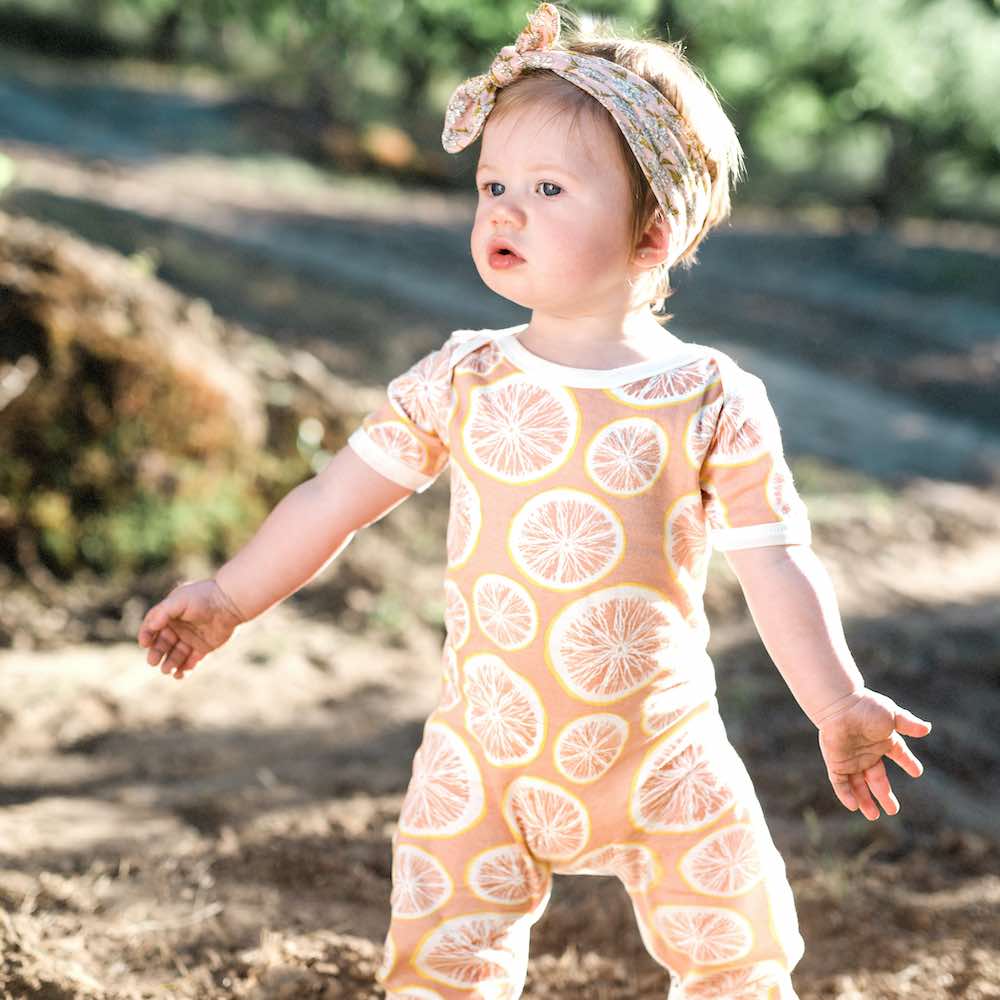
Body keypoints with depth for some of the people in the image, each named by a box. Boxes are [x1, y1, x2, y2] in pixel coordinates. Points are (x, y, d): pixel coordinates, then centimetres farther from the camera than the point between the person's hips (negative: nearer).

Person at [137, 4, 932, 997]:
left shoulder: (713, 400, -7)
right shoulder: (463, 382, -2)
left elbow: (775, 561, -3)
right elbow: (336, 496, 7)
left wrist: (838, 703, -8)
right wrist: (228, 598, 10)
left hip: (664, 759, -1)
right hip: (484, 759, 1)